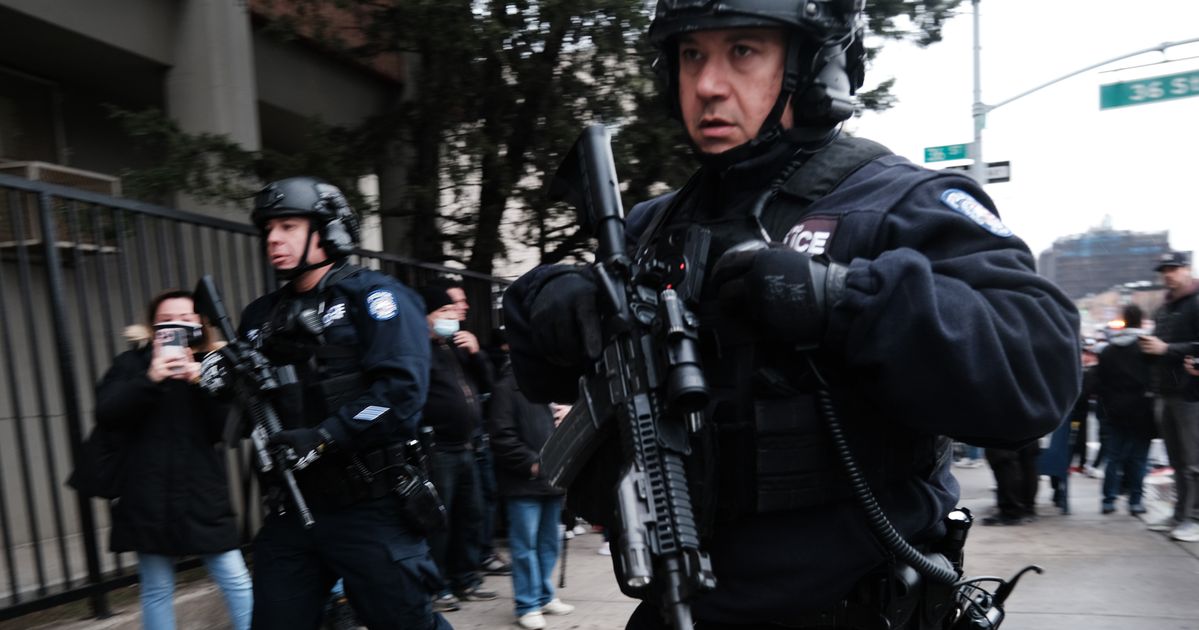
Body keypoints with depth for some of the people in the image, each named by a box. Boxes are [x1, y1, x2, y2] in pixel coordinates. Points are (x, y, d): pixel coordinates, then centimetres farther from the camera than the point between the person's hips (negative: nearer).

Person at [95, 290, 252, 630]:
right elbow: (105, 414, -9)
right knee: (157, 590, 9)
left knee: (236, 580, 0)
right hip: (150, 497, 0)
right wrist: (150, 379, -22)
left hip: (203, 495, 0)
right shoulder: (132, 363, 6)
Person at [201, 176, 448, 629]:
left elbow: (401, 388, -18)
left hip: (370, 509, -6)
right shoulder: (262, 315, 15)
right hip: (290, 511, 7)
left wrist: (322, 439, -23)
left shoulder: (371, 296, -5)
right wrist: (224, 383, -1)